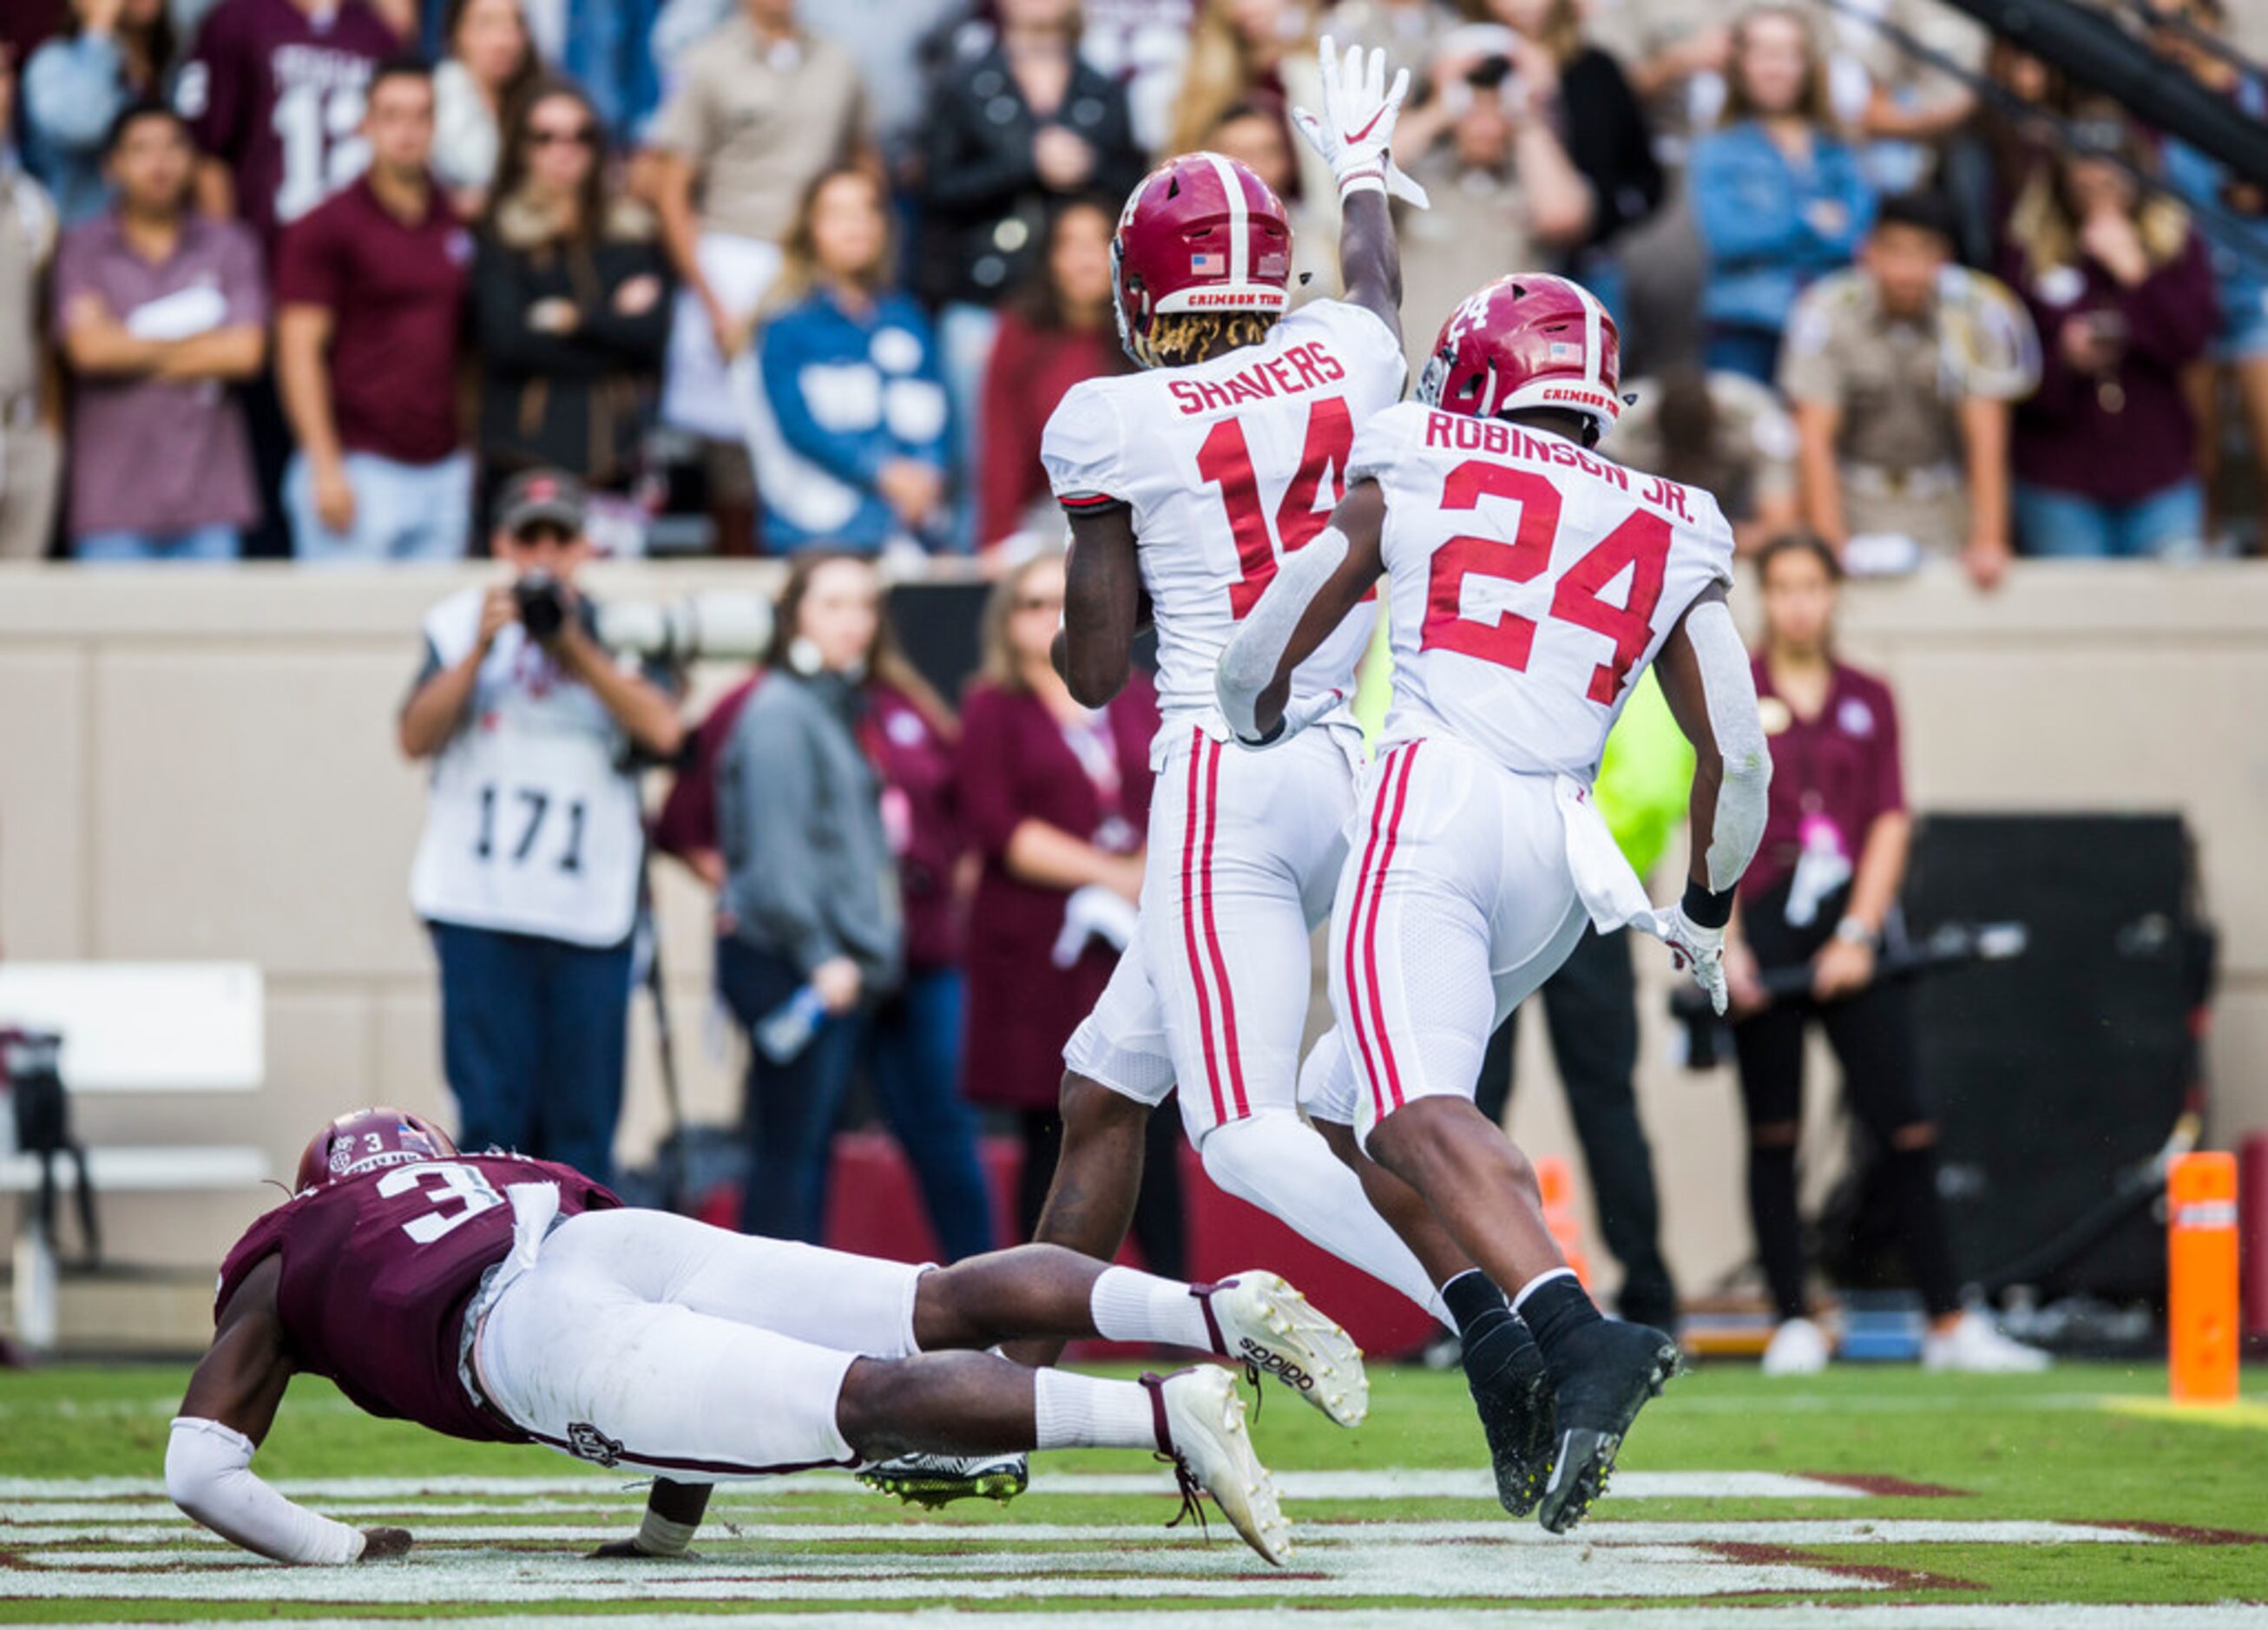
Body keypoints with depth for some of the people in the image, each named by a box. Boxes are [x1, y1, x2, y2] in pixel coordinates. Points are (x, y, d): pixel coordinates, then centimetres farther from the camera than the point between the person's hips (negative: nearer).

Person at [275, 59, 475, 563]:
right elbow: (300, 351, -7)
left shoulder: (457, 226, 13)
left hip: (444, 469, 5)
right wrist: (326, 468, -13)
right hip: (360, 465, -5)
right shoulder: (327, 228, -2)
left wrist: (471, 455, 14)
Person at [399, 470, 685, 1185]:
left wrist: (573, 647, -14)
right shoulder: (460, 623, 8)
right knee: (491, 1111, -5)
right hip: (480, 908, -1)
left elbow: (662, 730, -8)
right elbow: (416, 737, -1)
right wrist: (480, 651, -12)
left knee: (584, 1114, 2)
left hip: (591, 915, 1)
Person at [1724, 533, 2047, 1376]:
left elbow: (1890, 822, 7)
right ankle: (1793, 1322, 6)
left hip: (1851, 932, 1)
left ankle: (1948, 1322, -5)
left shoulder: (1868, 699, 12)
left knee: (1904, 1124, -6)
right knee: (1773, 1132, 1)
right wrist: (1726, 942, -9)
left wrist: (1858, 933, -5)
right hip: (1764, 930, -1)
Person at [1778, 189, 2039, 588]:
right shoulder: (1829, 312, -11)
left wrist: (1989, 542, -15)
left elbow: (1986, 437, -8)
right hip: (1856, 496, -1)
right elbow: (1815, 438, -10)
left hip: (1944, 503, 1)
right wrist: (1829, 543, -18)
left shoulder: (1975, 312, -10)